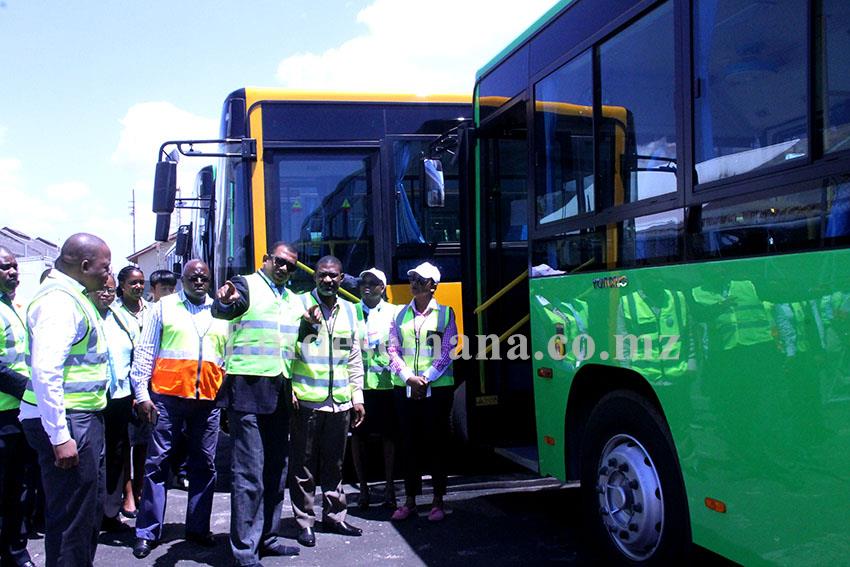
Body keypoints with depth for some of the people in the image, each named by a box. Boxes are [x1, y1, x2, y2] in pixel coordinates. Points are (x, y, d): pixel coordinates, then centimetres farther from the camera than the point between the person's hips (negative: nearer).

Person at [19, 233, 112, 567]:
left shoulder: (73, 297, 14)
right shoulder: (58, 300, -18)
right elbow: (45, 372, -26)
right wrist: (59, 436, -27)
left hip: (83, 417, 11)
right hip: (66, 424, -11)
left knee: (91, 510, 20)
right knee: (71, 517, -2)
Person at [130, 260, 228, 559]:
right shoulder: (164, 306, 6)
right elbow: (145, 351, 3)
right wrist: (142, 393, -4)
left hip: (209, 399, 3)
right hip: (167, 396, -2)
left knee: (205, 464, 7)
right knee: (158, 462, 0)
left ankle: (198, 527, 18)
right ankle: (147, 532, 8)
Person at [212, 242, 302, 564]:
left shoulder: (294, 300, 18)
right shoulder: (246, 286, -3)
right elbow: (221, 311, -25)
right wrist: (225, 301, -44)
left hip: (280, 394, 7)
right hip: (248, 390, -7)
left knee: (276, 471, 13)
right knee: (249, 473, -6)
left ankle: (267, 538, 25)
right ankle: (244, 551, 2)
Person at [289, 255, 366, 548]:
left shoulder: (350, 311, 12)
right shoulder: (300, 305, -2)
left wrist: (357, 397, 13)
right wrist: (288, 389, -14)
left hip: (340, 402, 4)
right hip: (306, 400, -4)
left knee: (334, 463, 13)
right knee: (304, 464, 3)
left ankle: (334, 517, 25)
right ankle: (305, 522, 13)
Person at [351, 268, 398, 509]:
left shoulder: (393, 312, 5)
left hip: (386, 383, -1)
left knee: (388, 435, 6)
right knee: (358, 436, 5)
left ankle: (389, 487, 17)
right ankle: (363, 488, 17)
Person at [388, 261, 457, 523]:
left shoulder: (445, 313, 3)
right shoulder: (401, 314, 10)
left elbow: (447, 351, -3)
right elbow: (393, 350, 4)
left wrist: (426, 378, -12)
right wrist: (409, 377, -10)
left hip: (438, 388, -2)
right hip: (405, 388, 2)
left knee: (437, 442, 3)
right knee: (409, 443, 6)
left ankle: (438, 501, 12)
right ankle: (410, 499, 15)